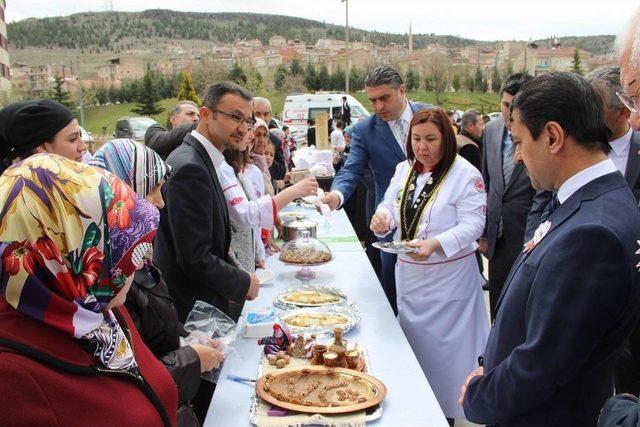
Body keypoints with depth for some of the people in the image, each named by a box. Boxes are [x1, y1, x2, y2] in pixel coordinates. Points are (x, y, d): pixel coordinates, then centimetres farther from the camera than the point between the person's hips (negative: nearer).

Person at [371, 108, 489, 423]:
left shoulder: (466, 174, -13)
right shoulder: (404, 170, 7)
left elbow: (472, 225, -19)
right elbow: (391, 205, 10)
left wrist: (435, 244, -34)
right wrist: (383, 216, -15)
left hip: (448, 276, -6)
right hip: (408, 271, 7)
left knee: (443, 344, 3)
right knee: (411, 336, 18)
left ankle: (447, 408, 24)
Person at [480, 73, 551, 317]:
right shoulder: (491, 131, 3)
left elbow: (542, 199, -15)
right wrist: (483, 233, 11)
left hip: (528, 241, -5)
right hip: (498, 240, 5)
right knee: (497, 310, 16)